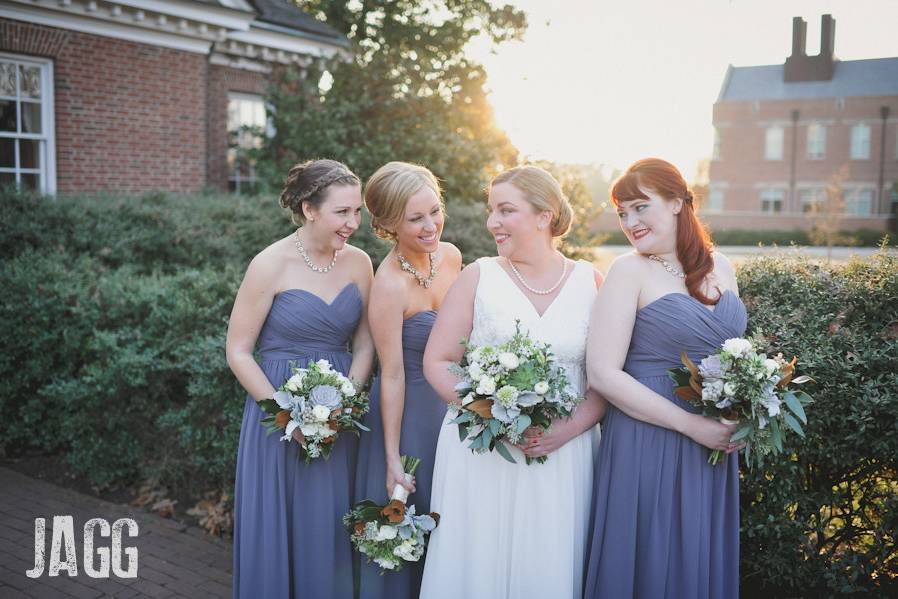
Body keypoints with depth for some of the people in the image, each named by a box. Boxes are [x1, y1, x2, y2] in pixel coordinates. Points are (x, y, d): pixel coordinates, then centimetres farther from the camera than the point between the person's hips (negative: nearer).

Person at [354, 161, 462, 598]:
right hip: (407, 410, -7)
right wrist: (393, 460, -17)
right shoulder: (389, 284, -24)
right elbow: (392, 376, -21)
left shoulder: (450, 256, -4)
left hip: (448, 403, 7)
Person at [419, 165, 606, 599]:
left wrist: (570, 428, -13)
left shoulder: (590, 282, 2)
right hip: (481, 454, 0)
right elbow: (437, 363, -1)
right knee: (478, 564, 6)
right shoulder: (478, 276, 0)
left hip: (563, 455, 1)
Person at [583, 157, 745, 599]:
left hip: (715, 447, 5)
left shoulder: (719, 267, 6)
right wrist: (691, 424, -18)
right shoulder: (630, 271, -10)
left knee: (705, 563, 16)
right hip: (647, 448, -5)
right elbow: (603, 374, -16)